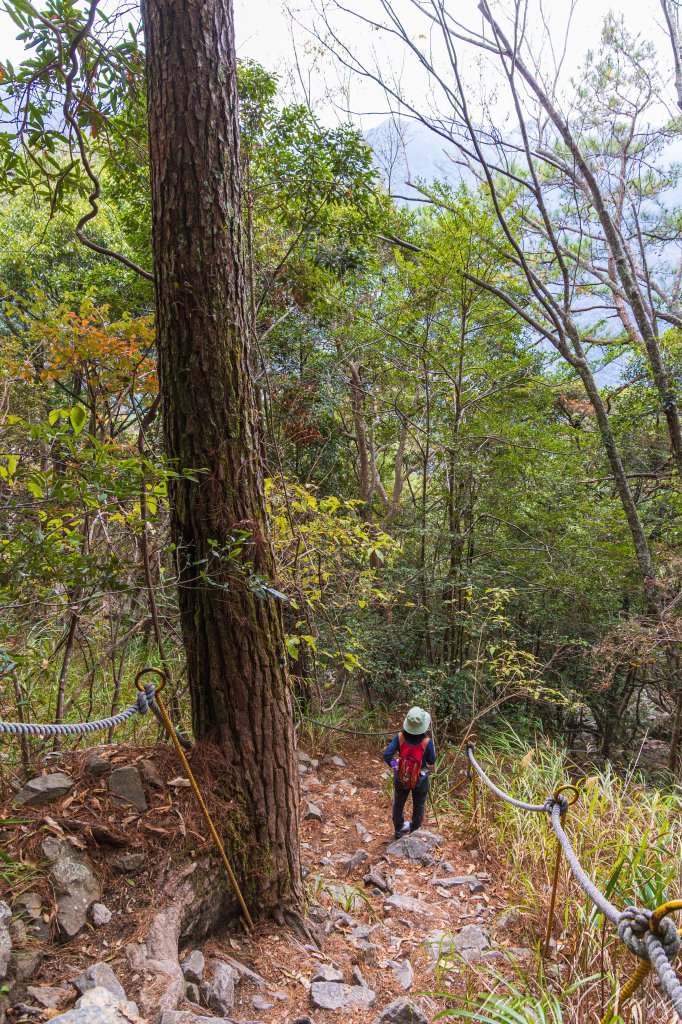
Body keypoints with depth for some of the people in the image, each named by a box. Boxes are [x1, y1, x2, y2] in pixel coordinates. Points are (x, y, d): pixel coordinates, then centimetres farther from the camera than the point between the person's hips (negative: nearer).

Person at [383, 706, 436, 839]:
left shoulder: (400, 738, -25)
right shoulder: (427, 742, -30)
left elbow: (387, 755, -23)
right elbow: (431, 762, -16)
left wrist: (394, 766, -5)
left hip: (401, 778, 2)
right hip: (420, 780, -2)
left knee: (399, 803, 27)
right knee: (419, 806, 26)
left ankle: (399, 830, 47)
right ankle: (414, 831, 46)